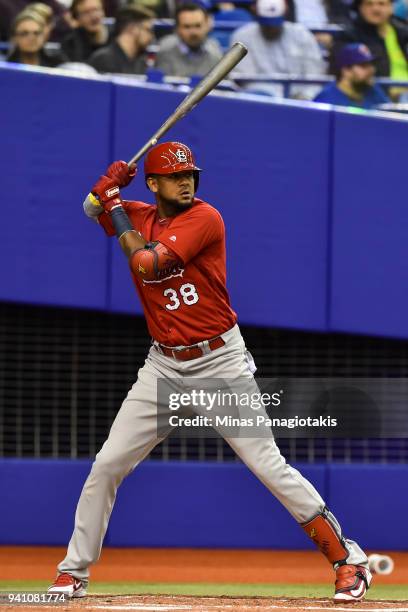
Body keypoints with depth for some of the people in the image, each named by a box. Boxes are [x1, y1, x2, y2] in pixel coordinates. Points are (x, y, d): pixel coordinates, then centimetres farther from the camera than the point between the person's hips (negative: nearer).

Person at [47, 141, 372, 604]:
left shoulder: (204, 218, -13)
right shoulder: (140, 217, 6)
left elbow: (147, 262, -22)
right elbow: (92, 209, 24)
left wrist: (117, 208, -9)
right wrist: (108, 186, 2)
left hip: (220, 362, -5)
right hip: (163, 366, 5)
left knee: (270, 465, -9)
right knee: (107, 465, 0)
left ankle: (348, 559, -2)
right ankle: (74, 573, 12)